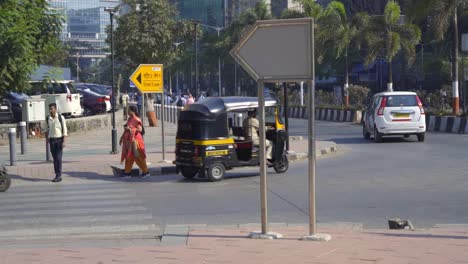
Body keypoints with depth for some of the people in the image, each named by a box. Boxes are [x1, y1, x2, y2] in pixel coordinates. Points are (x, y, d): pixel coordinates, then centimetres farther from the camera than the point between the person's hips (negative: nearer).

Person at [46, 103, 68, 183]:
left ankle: (59, 175, -7)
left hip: (59, 139, -5)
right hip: (52, 140, 5)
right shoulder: (48, 119, 7)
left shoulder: (60, 117, -6)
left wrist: (63, 141, -12)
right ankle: (57, 175, 9)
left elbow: (64, 130, -6)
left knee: (58, 158, -9)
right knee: (54, 158, 5)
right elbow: (48, 129, 16)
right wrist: (48, 139, 11)